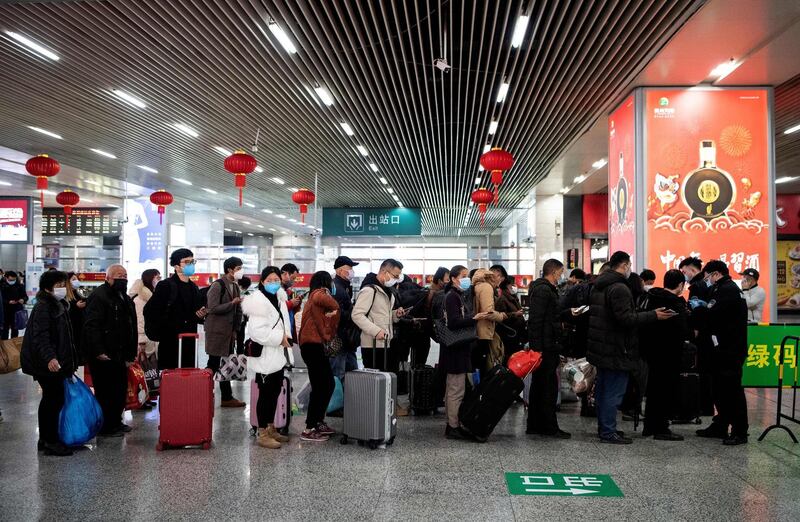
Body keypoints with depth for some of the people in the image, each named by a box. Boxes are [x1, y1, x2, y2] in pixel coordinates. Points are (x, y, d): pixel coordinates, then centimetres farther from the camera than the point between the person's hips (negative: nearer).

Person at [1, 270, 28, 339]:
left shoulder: (19, 286, -1)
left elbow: (25, 296, 4)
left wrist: (23, 299, -19)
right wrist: (8, 302, -24)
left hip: (16, 311, 2)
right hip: (5, 311, -2)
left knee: (15, 329, 12)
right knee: (5, 329, 5)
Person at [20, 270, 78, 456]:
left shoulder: (59, 306, 16)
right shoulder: (43, 307, -14)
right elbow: (40, 336, -25)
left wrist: (69, 362, 26)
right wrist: (49, 357, -37)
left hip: (58, 361, 10)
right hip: (47, 364, -10)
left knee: (50, 399, 15)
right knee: (55, 399, -7)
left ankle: (45, 440, 25)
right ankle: (50, 442, 0)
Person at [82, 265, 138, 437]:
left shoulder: (125, 299, 17)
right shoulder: (99, 296, -12)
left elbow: (131, 328, 23)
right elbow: (91, 326, -20)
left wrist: (130, 353, 18)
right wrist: (98, 351, -25)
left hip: (119, 355, 9)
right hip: (103, 356, -9)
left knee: (120, 390, 15)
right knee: (106, 391, -3)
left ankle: (115, 422, 29)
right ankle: (106, 427, 7)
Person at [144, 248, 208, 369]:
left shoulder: (193, 288, 16)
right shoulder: (165, 286, -5)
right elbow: (149, 310, -10)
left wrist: (200, 315, 3)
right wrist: (160, 331, -9)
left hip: (190, 342, 6)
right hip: (170, 342, -6)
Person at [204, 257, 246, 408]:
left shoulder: (235, 286, 13)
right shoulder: (217, 285, -12)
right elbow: (213, 308, -18)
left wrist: (235, 330, 10)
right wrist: (232, 303, -23)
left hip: (229, 332, 8)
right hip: (217, 331, -8)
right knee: (214, 364, -3)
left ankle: (227, 397, 15)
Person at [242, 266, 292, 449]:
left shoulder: (279, 298, 13)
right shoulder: (259, 301, -16)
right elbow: (257, 331, -25)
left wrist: (286, 336, 6)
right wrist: (280, 338, -20)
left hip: (278, 355, 9)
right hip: (264, 355, -9)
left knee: (275, 392, 15)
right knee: (265, 394, -3)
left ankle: (271, 428, 27)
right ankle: (262, 434, 4)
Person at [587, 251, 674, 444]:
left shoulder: (597, 286, 13)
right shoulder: (619, 288, -17)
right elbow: (626, 318, -23)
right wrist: (654, 315, -18)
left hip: (600, 347, 10)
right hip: (616, 349, -10)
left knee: (602, 389, 16)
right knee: (614, 391, -3)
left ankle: (604, 427, 25)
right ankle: (608, 432, 1)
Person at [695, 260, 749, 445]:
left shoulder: (727, 290, -14)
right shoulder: (727, 288, 19)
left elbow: (712, 314, -22)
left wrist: (698, 308, -5)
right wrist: (703, 308, 1)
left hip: (730, 350, -11)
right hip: (725, 348, 11)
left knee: (732, 389, -6)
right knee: (720, 388, 15)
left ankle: (739, 432, 0)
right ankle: (720, 426, 23)